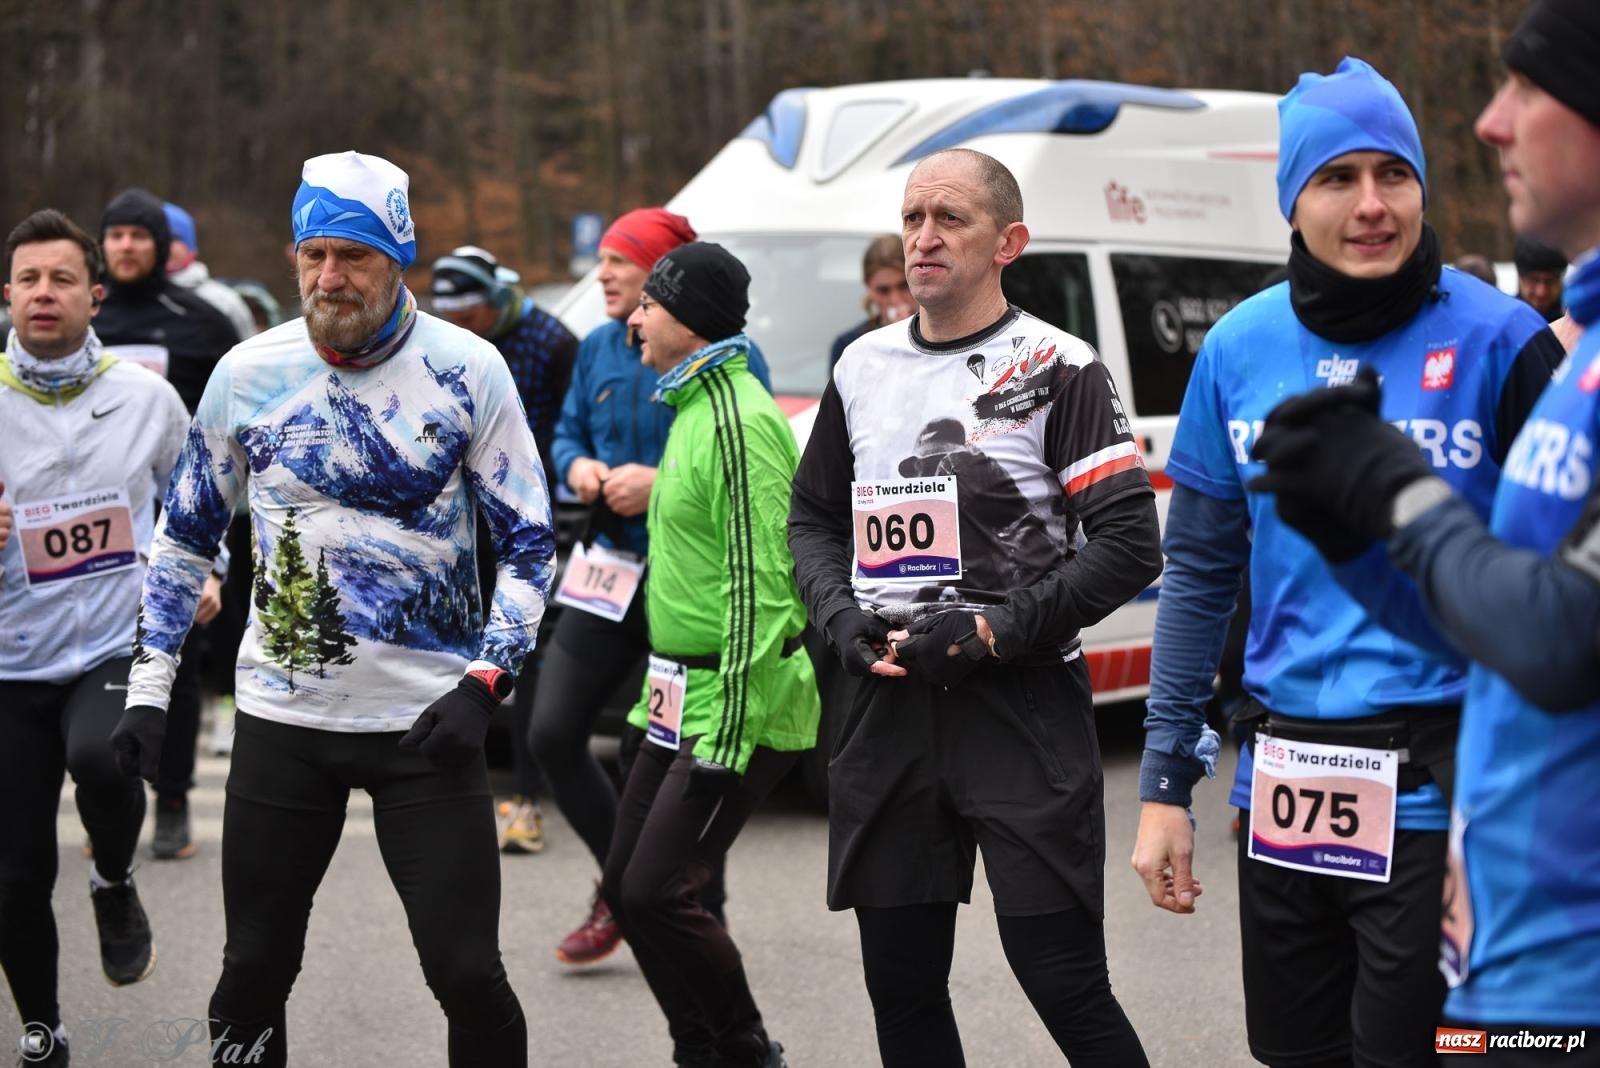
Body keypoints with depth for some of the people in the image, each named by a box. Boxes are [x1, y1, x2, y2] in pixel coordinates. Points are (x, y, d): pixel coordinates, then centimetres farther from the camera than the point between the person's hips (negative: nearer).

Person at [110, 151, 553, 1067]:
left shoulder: (467, 370, -6)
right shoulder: (248, 373, 0)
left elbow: (529, 542, -2)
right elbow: (186, 536, 11)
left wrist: (484, 681, -14)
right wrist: (150, 686, 5)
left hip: (429, 718, -2)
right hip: (282, 716, 2)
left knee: (467, 974, -3)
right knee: (253, 974, 8)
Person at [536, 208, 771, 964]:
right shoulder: (598, 350, 9)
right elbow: (567, 431, 20)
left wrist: (662, 483, -23)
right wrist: (577, 466, -3)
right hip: (612, 568, 7)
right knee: (552, 733, 3)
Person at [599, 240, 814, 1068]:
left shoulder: (739, 420, -17)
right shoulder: (695, 409, 15)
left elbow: (758, 588, -22)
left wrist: (726, 738, -23)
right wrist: (661, 691, 22)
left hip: (739, 701, -10)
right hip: (684, 694, 10)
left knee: (658, 892, -11)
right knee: (624, 886, 10)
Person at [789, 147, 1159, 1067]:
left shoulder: (1057, 368, -6)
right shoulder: (864, 366, 12)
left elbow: (1130, 545, -11)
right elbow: (813, 518, 21)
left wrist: (991, 630, -16)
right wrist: (843, 619, 2)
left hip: (1023, 706, -5)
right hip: (890, 707, 6)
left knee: (1064, 983, -7)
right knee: (901, 982, 10)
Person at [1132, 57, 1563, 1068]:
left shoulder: (1496, 340, -9)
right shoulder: (1240, 348, 3)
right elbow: (1199, 572, 9)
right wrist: (1165, 783, 7)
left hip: (1436, 789, -4)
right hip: (1284, 790, 4)